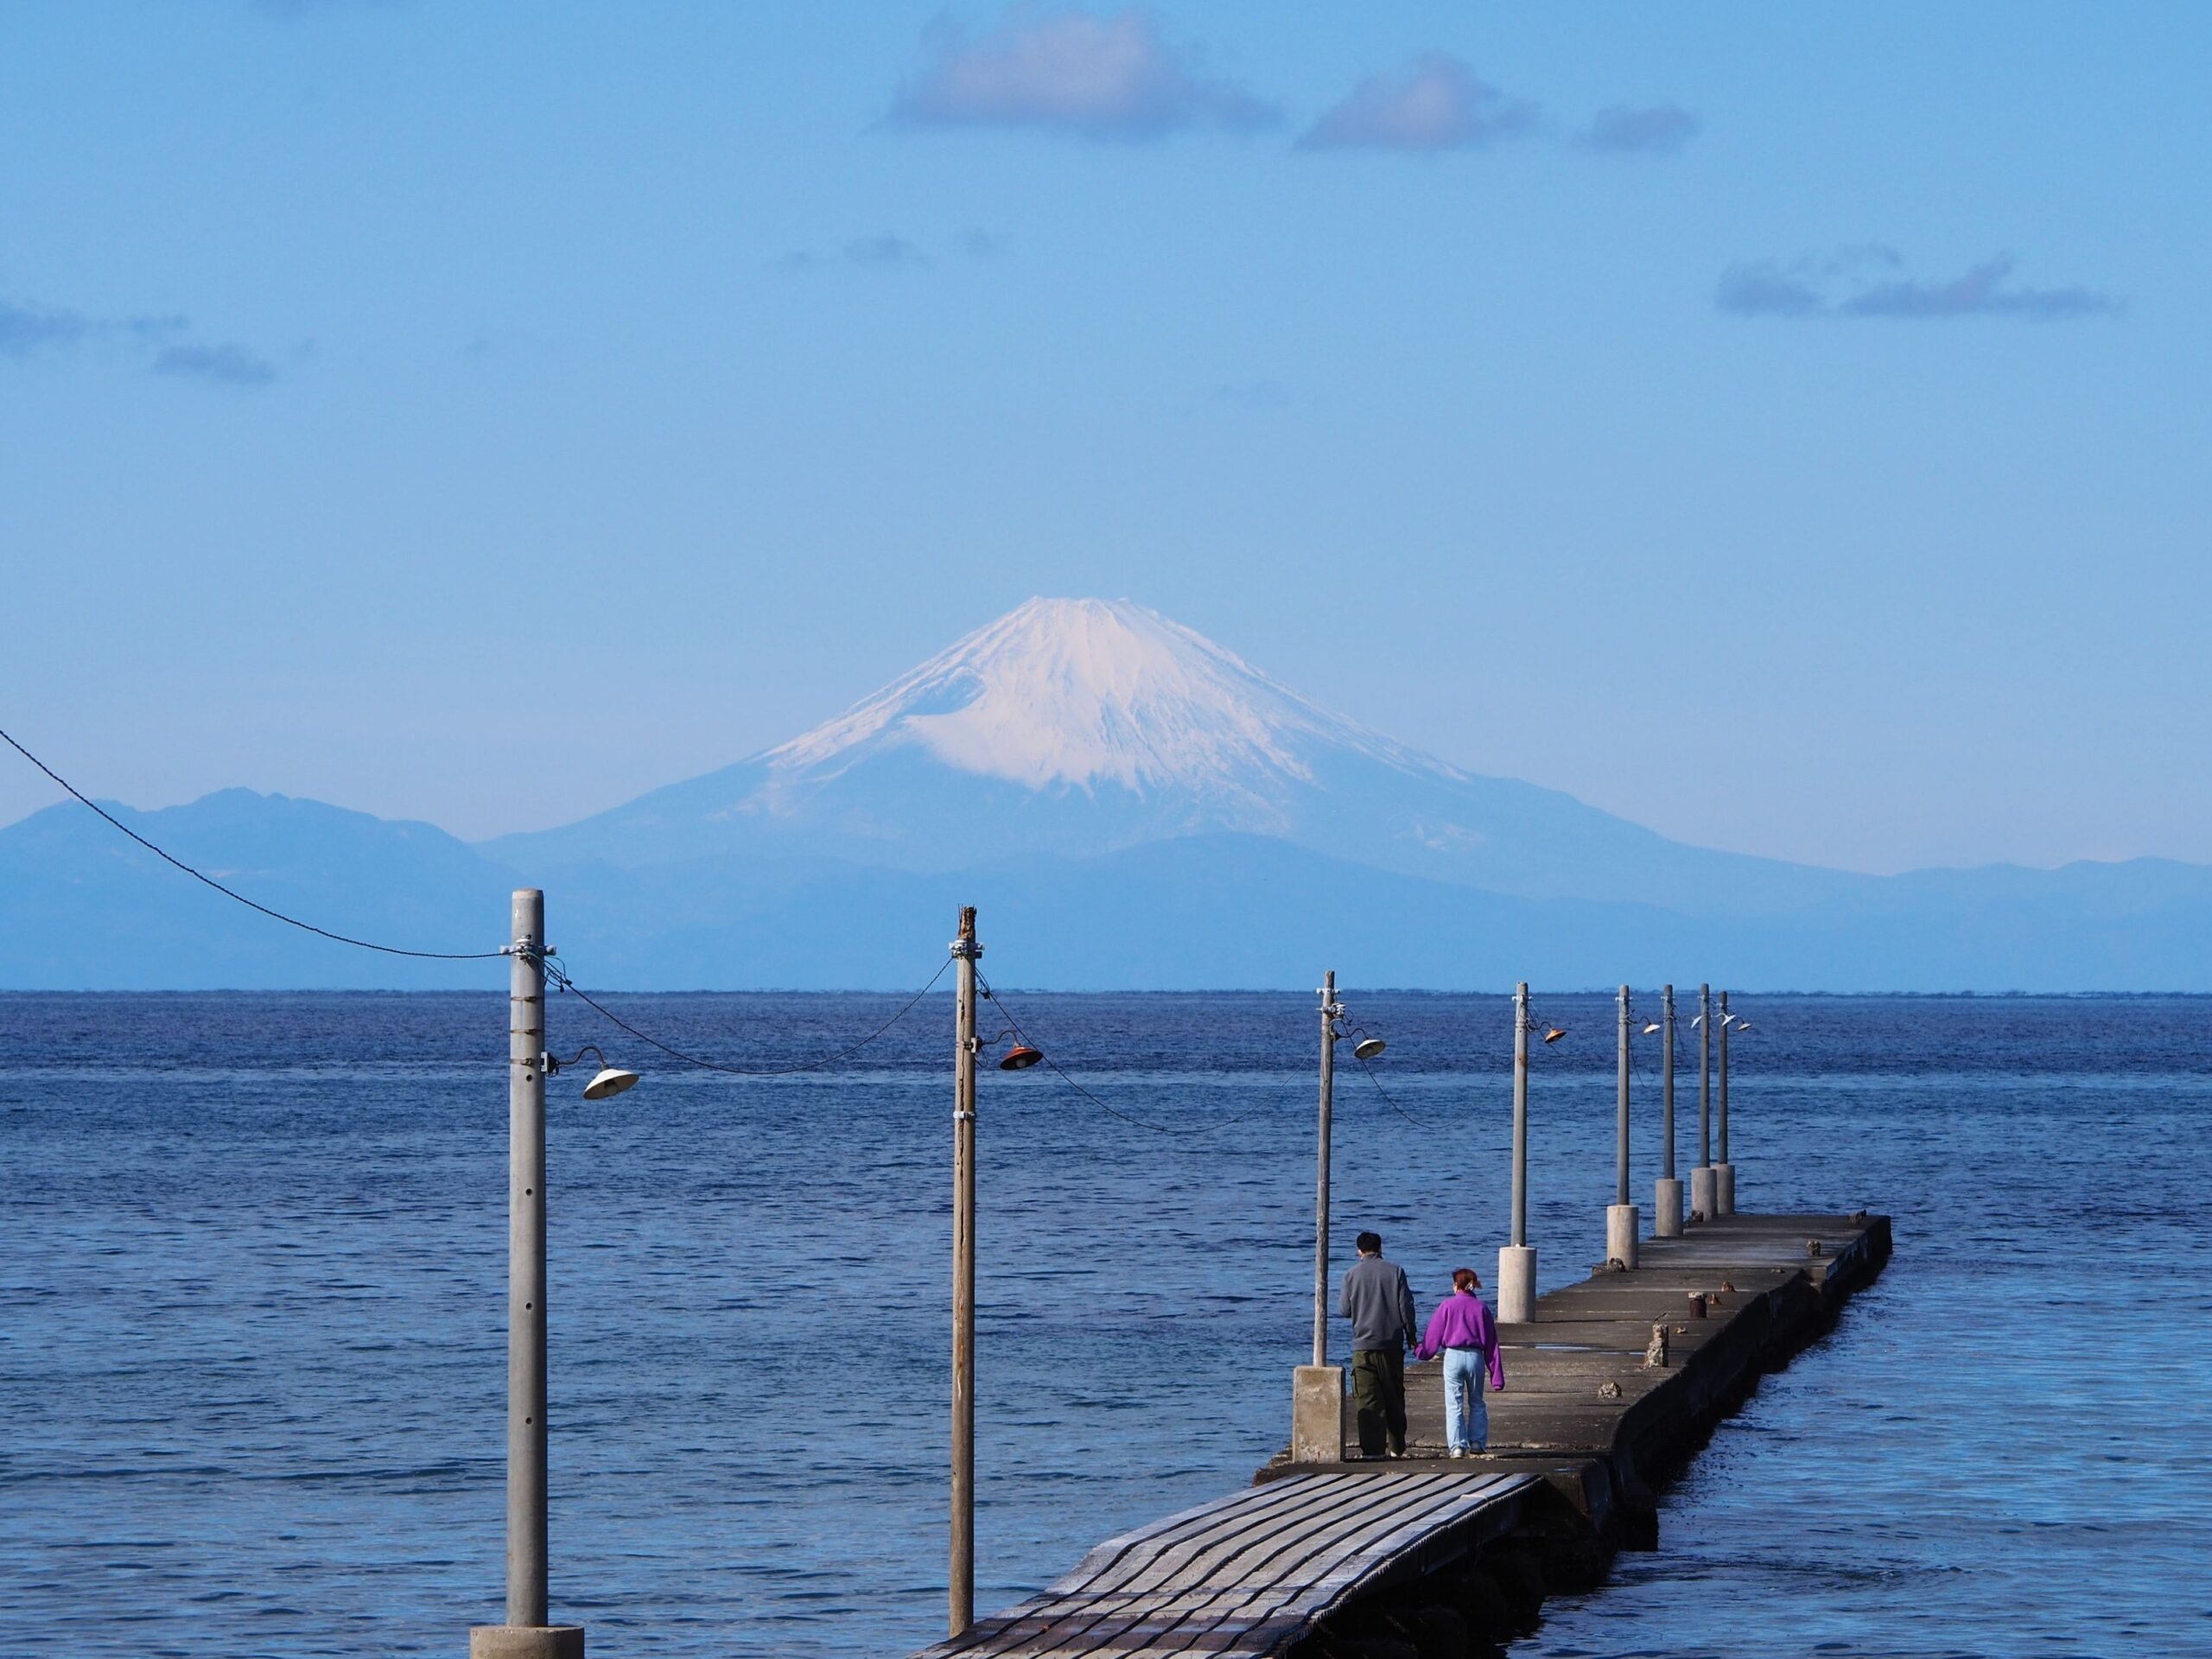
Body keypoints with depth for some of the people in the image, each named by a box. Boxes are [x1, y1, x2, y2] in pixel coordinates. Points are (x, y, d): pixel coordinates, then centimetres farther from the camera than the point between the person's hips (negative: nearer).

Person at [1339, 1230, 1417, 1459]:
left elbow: (1344, 1310, 2)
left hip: (1363, 1345, -1)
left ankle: (1372, 1449, -10)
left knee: (1367, 1400, -2)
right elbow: (1406, 1306, 0)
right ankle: (1396, 1447, 17)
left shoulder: (1353, 1275, -1)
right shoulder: (1395, 1271, 0)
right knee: (1394, 1397, 13)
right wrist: (1410, 1335, 11)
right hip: (1391, 1344, 1)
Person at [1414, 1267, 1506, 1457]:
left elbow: (1433, 1334, 4)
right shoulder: (1481, 1308, 6)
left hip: (1453, 1356, -2)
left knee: (1454, 1404, 0)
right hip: (1476, 1356, 2)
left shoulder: (1447, 1306, 0)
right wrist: (1497, 1375, 9)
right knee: (1476, 1403, 17)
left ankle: (1458, 1446, -9)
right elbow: (1491, 1342, 6)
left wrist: (1422, 1352, 23)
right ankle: (1477, 1442, 14)